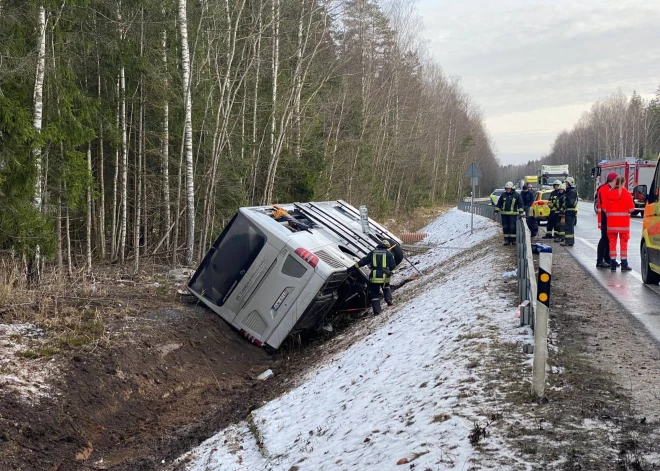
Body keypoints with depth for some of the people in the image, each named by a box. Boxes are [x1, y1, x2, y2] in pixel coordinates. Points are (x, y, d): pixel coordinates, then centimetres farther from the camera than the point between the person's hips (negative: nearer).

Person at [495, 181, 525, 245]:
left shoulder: (516, 195, 2)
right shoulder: (503, 195, 8)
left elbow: (520, 204, 5)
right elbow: (499, 203, 12)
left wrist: (521, 212, -1)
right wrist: (496, 210, 7)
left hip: (513, 214, -3)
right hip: (504, 214, 3)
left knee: (512, 227, -5)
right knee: (505, 227, 4)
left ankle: (513, 240, 2)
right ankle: (506, 240, 11)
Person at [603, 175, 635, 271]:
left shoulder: (608, 194, 0)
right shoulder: (627, 194, -8)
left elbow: (605, 209, -1)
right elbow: (631, 209, -9)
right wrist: (626, 211, 12)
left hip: (611, 222, 2)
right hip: (623, 222, -2)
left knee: (612, 242, 9)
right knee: (623, 242, 6)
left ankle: (613, 264, 9)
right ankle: (624, 264, 6)